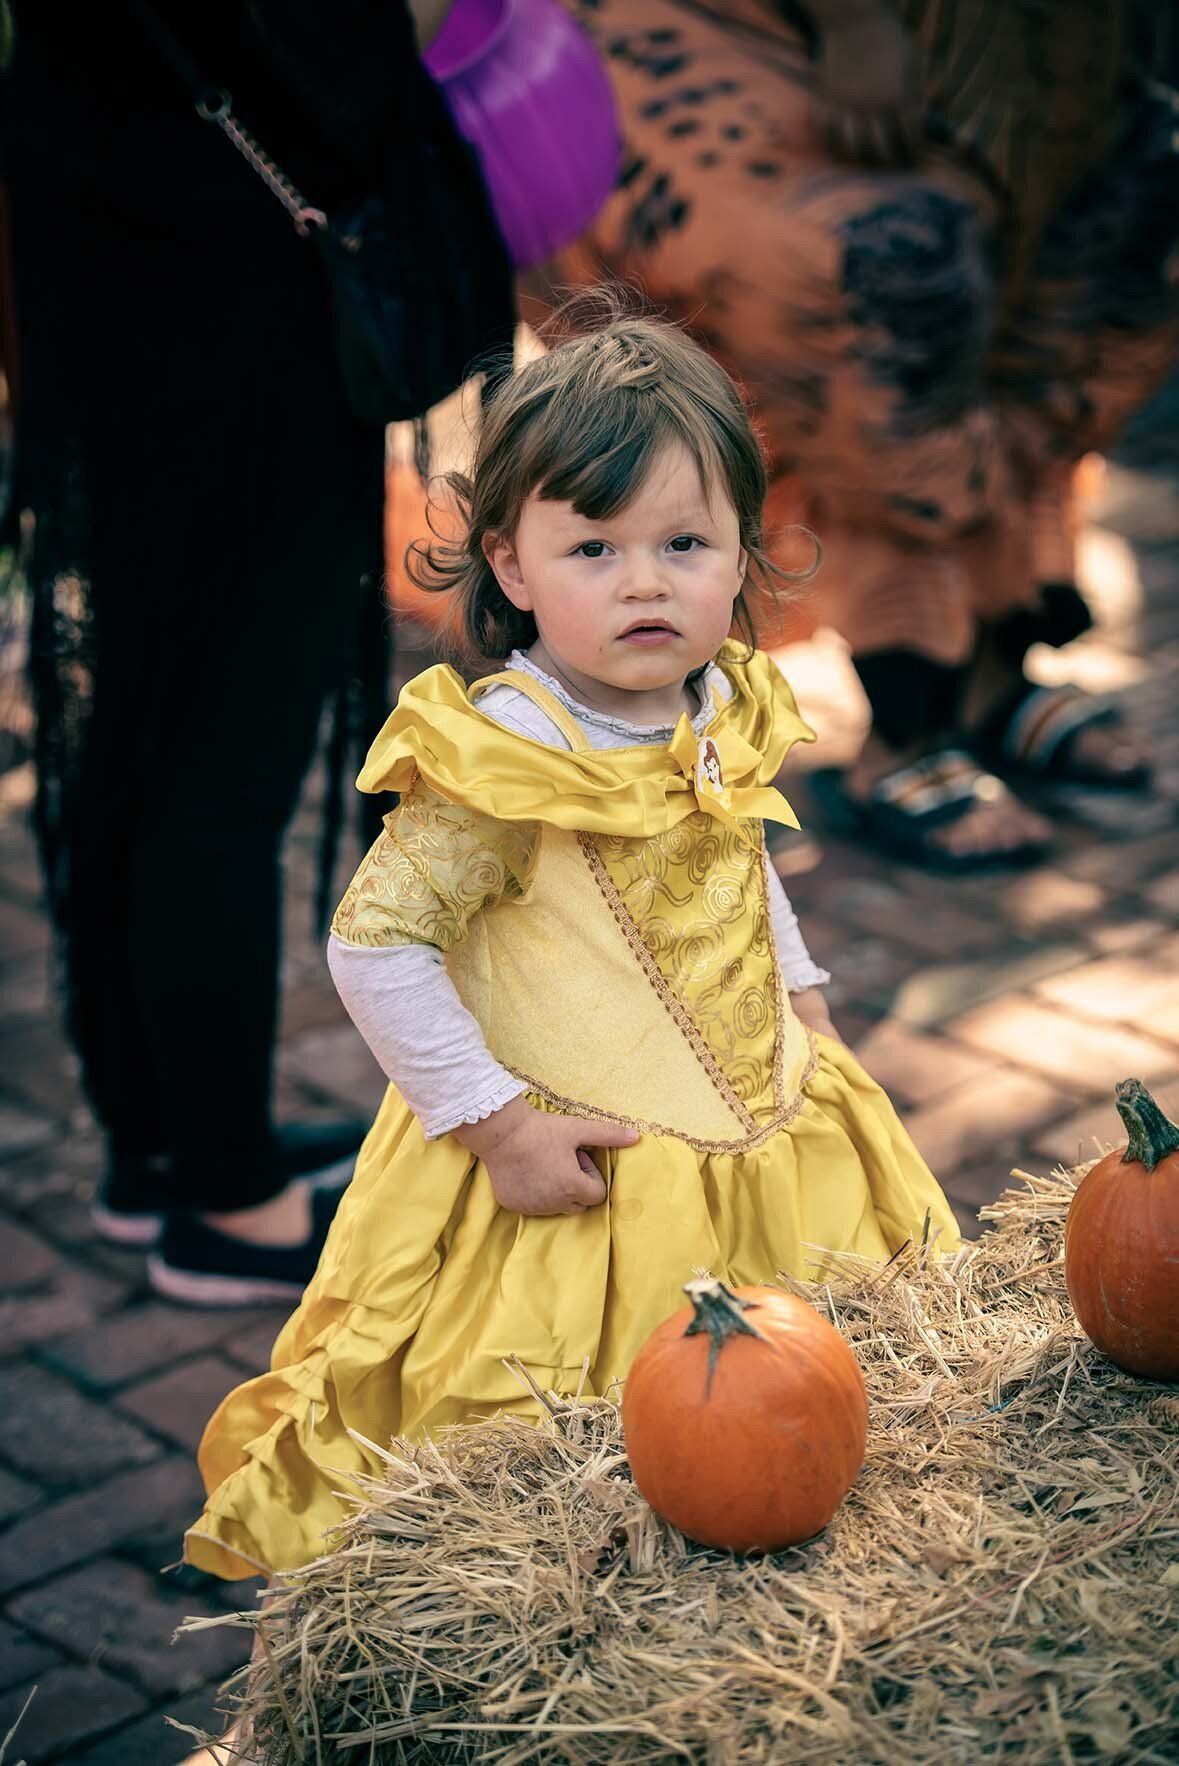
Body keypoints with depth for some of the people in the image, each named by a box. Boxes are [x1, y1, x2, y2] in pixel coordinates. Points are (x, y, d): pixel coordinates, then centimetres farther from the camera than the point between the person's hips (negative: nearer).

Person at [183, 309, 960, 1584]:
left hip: (766, 1139, 7)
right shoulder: (500, 770, -24)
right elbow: (374, 950, -23)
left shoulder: (723, 716, -2)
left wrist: (802, 991, 13)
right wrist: (500, 1125, -23)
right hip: (577, 1185, -7)